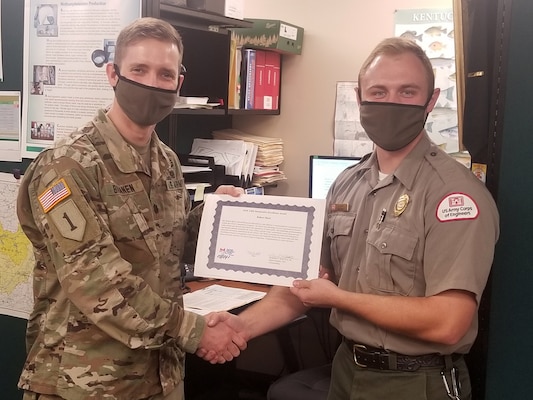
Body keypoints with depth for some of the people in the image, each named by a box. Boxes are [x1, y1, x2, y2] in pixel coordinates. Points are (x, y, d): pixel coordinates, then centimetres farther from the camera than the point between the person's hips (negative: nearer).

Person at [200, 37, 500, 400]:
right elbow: (315, 278, 8)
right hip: (347, 369, 6)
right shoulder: (346, 185, 3)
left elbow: (447, 323, -26)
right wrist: (242, 325, -6)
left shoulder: (455, 192, -20)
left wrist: (337, 298, -18)